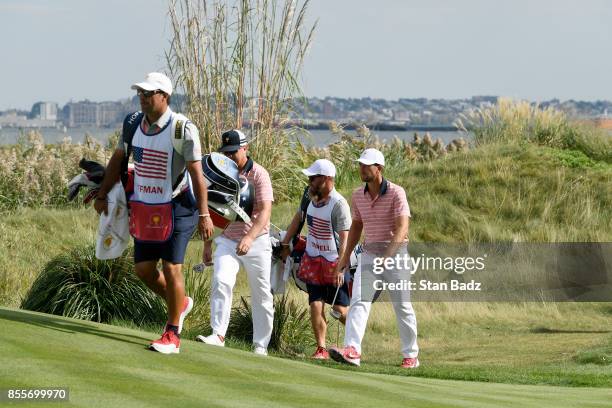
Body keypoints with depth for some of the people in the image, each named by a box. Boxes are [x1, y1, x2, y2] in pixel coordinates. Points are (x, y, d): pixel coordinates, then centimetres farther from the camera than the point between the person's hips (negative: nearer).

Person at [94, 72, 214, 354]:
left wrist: (203, 215, -20)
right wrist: (102, 195, 18)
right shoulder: (133, 123, 2)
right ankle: (179, 304, 33)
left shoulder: (182, 129, -16)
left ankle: (173, 335, 1)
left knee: (171, 268, -7)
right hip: (143, 208, 6)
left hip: (176, 208, -6)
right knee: (143, 268, 7)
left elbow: (197, 173, -17)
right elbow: (118, 160, 16)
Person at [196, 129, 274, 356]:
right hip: (228, 240, 3)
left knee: (261, 295, 4)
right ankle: (218, 335, -24)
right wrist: (207, 244, 11)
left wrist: (249, 237, -35)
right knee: (221, 282, -20)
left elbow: (265, 211, -20)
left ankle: (261, 345, 13)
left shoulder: (259, 174, -10)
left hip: (256, 242, -3)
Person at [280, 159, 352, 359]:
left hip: (333, 262, -6)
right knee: (316, 306, -2)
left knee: (340, 309, 0)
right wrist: (285, 244, 23)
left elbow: (345, 238, -19)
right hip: (312, 260, 6)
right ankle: (321, 349, 2)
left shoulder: (338, 204, -18)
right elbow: (298, 219, 20)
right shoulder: (310, 196, 3)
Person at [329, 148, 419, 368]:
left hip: (395, 253, -5)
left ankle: (411, 355, 16)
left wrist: (387, 256, -33)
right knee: (359, 301, -13)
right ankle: (352, 350, -25)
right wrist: (345, 258, 19)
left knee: (402, 306, 3)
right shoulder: (358, 195, 6)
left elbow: (402, 229, -22)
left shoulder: (396, 193, -14)